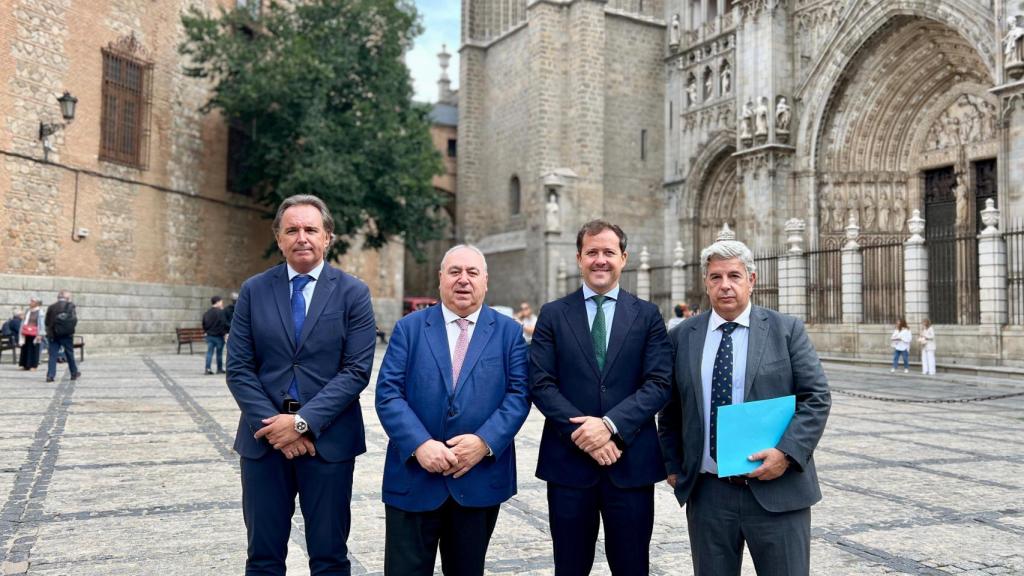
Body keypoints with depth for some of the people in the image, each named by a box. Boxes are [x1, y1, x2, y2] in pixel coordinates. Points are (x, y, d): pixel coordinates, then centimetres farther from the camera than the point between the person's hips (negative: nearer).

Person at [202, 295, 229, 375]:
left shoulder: (207, 312, 9)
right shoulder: (220, 312, -14)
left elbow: (204, 323, 15)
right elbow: (224, 323, -18)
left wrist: (205, 331, 25)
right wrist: (225, 332, -11)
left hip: (209, 335, 6)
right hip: (218, 336, -6)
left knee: (209, 352, 5)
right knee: (219, 353, 5)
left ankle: (208, 368, -4)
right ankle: (219, 369, 13)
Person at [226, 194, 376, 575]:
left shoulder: (353, 293, -2)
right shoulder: (254, 290, 4)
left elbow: (357, 370, -8)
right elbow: (239, 369, 0)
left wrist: (303, 421, -16)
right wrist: (272, 425, -11)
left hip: (328, 439, -1)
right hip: (264, 439, 2)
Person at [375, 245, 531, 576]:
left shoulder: (509, 332, 6)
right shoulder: (409, 328, 5)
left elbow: (518, 394, -2)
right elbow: (388, 393, -4)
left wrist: (485, 442, -17)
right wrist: (419, 444, -18)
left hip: (481, 478, 1)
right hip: (413, 476, -1)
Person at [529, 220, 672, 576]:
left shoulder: (647, 315, 5)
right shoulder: (553, 315, 5)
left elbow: (659, 383, -4)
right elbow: (540, 384, -3)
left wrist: (611, 424, -17)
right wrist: (581, 433, -14)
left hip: (631, 460, 0)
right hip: (568, 460, 0)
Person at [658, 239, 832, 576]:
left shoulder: (787, 330, 0)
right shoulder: (682, 337, 6)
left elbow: (816, 398, -3)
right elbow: (670, 409, 12)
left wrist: (787, 452, -15)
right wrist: (673, 466, 7)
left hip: (777, 490, -2)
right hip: (706, 493, 2)